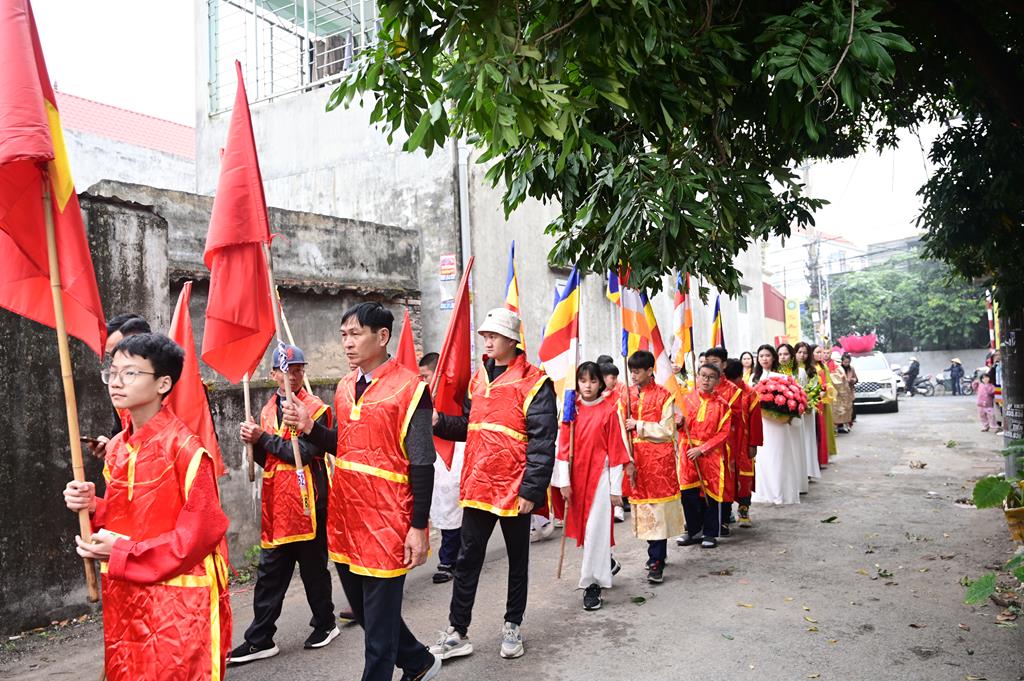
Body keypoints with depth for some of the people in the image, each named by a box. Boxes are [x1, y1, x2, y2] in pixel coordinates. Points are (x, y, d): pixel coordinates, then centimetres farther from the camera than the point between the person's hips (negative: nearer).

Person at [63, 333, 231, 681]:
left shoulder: (184, 449, -18)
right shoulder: (116, 447, 6)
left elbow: (202, 530, -19)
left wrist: (122, 555, -17)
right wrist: (95, 506, -3)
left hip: (176, 598, -7)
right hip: (124, 595, 8)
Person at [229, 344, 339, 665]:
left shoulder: (316, 409, -8)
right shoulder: (268, 409, 12)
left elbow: (303, 453, -19)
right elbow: (266, 459, 15)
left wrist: (263, 437, -14)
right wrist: (253, 441, -5)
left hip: (307, 503, -5)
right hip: (276, 505, 6)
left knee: (313, 568, 9)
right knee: (269, 574, 9)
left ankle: (325, 624, 27)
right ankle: (260, 640, 18)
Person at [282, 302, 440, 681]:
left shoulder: (410, 388, -13)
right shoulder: (344, 387, 8)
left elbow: (422, 464, -14)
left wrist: (418, 528, -15)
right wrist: (310, 428, -2)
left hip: (385, 522, -8)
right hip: (344, 518, 8)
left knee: (379, 619, 5)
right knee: (363, 609, 21)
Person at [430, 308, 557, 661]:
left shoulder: (534, 382, -12)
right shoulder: (479, 378, 9)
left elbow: (542, 442, -16)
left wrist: (532, 489, -19)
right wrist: (440, 421, -3)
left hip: (514, 490, -5)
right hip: (477, 486, 6)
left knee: (517, 559, 14)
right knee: (467, 559, 11)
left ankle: (512, 626, 31)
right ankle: (457, 632, 21)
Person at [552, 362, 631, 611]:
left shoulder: (609, 410, -5)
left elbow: (616, 450, -6)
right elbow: (563, 447, 3)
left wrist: (615, 488, -7)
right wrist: (563, 481, -3)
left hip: (600, 476, -4)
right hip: (577, 477, 4)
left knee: (596, 528, -6)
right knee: (583, 525, 14)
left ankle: (593, 585, 3)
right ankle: (607, 562, 39)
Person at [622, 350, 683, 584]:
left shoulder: (663, 395, -7)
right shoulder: (628, 394, 7)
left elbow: (667, 430, -10)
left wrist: (639, 426, -13)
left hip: (659, 457, -5)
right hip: (637, 457, 5)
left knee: (657, 510, -5)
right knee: (643, 507, 11)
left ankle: (657, 563, -1)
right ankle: (657, 553, 26)